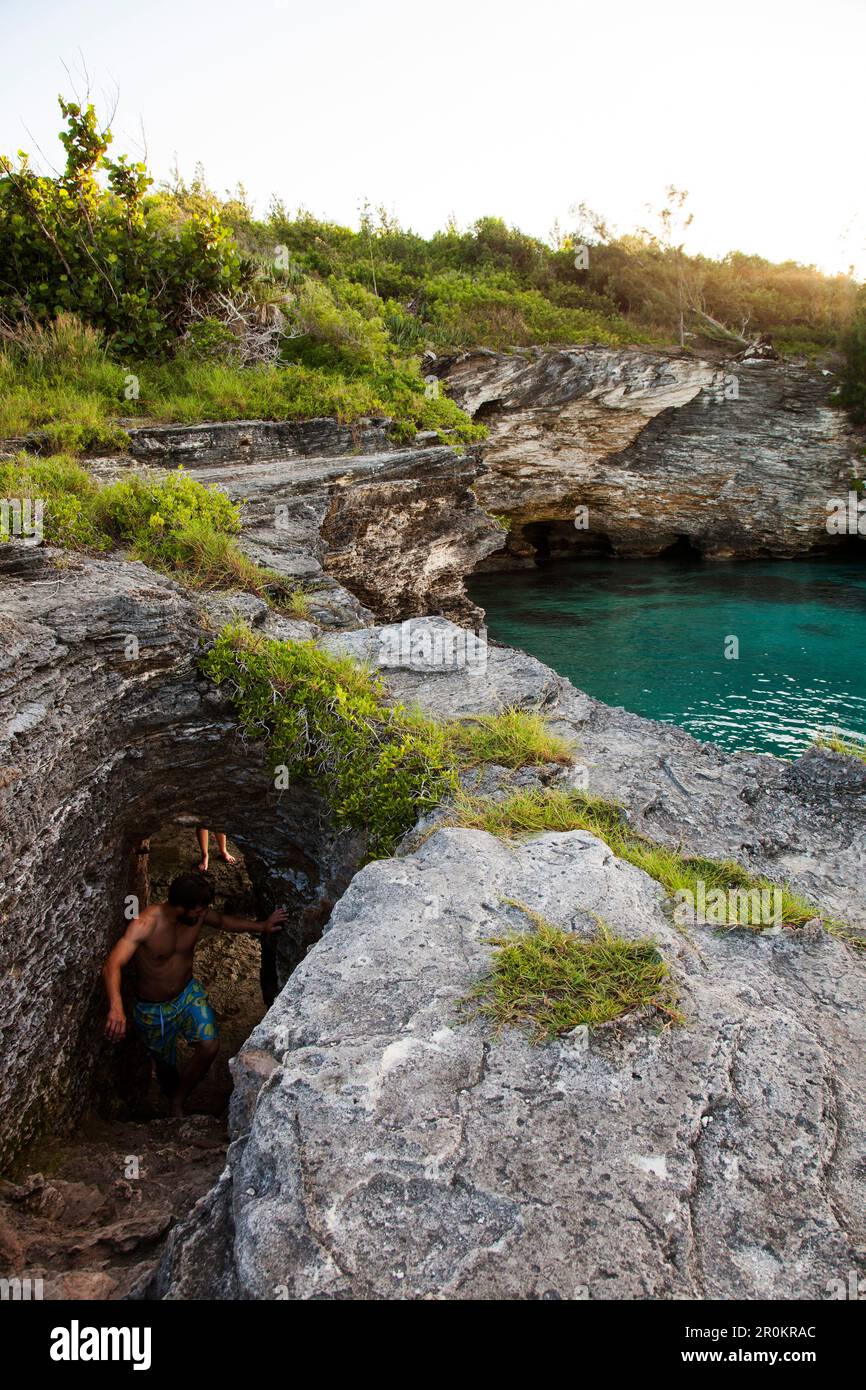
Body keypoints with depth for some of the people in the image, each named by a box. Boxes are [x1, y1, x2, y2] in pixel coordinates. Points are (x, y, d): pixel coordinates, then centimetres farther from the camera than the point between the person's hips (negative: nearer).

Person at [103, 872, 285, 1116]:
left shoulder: (198, 913, -15)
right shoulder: (147, 923, -33)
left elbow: (223, 921, 9)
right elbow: (112, 965, -43)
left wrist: (262, 926, 2)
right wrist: (116, 1007, -59)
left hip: (189, 992, 4)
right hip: (154, 1009, -3)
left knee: (210, 1046, -15)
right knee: (166, 1065, 14)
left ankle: (178, 1101, 11)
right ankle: (173, 1098, 48)